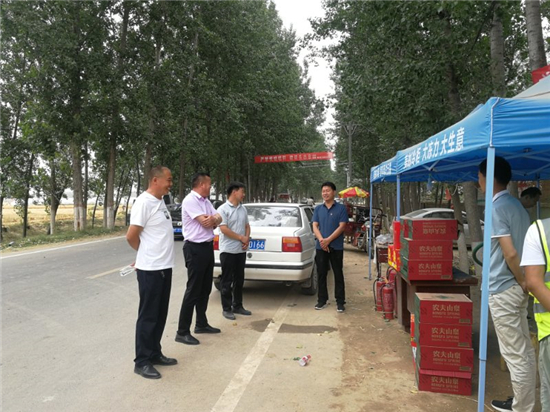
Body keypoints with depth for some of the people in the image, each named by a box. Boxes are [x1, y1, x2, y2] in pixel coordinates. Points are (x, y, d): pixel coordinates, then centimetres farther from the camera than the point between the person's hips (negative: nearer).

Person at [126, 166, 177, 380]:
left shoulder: (160, 201, 11)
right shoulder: (144, 202, -17)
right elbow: (131, 236, -16)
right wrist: (146, 253, 0)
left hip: (164, 267, 9)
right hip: (150, 270, -9)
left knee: (160, 315, 17)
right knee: (148, 316, 2)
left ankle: (154, 354, 30)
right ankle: (142, 361, 16)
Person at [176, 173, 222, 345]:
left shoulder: (206, 201, 13)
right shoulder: (190, 200, -16)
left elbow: (218, 219, 6)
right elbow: (206, 223, -21)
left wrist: (213, 218, -16)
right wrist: (214, 219, 0)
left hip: (208, 246, 9)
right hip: (195, 248, -9)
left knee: (205, 289, 16)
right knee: (193, 291, -5)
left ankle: (201, 324, 30)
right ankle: (182, 332, 3)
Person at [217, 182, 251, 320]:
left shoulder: (243, 209, 11)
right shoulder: (223, 209, -11)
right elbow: (224, 229, -17)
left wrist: (247, 238, -2)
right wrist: (241, 238, -11)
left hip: (241, 250, 7)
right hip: (228, 250, -7)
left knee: (239, 279, 13)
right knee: (227, 281, 1)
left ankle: (237, 306, 25)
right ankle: (226, 309, 11)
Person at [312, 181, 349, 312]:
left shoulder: (341, 208, -1)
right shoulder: (318, 209, 9)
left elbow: (341, 227, -9)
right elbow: (315, 226, 3)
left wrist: (328, 240, -16)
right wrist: (321, 240, -15)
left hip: (336, 247, -3)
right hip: (320, 247, 3)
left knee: (338, 274, 4)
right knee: (321, 274, 9)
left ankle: (340, 301, 12)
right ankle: (322, 300, 20)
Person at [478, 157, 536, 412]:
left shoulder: (497, 207, -17)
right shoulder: (516, 204, 11)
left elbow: (510, 253, -22)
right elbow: (523, 248, 14)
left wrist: (522, 281, -9)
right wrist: (524, 282, 15)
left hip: (503, 289, -10)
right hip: (517, 287, 10)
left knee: (514, 354, 2)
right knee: (524, 350, 18)